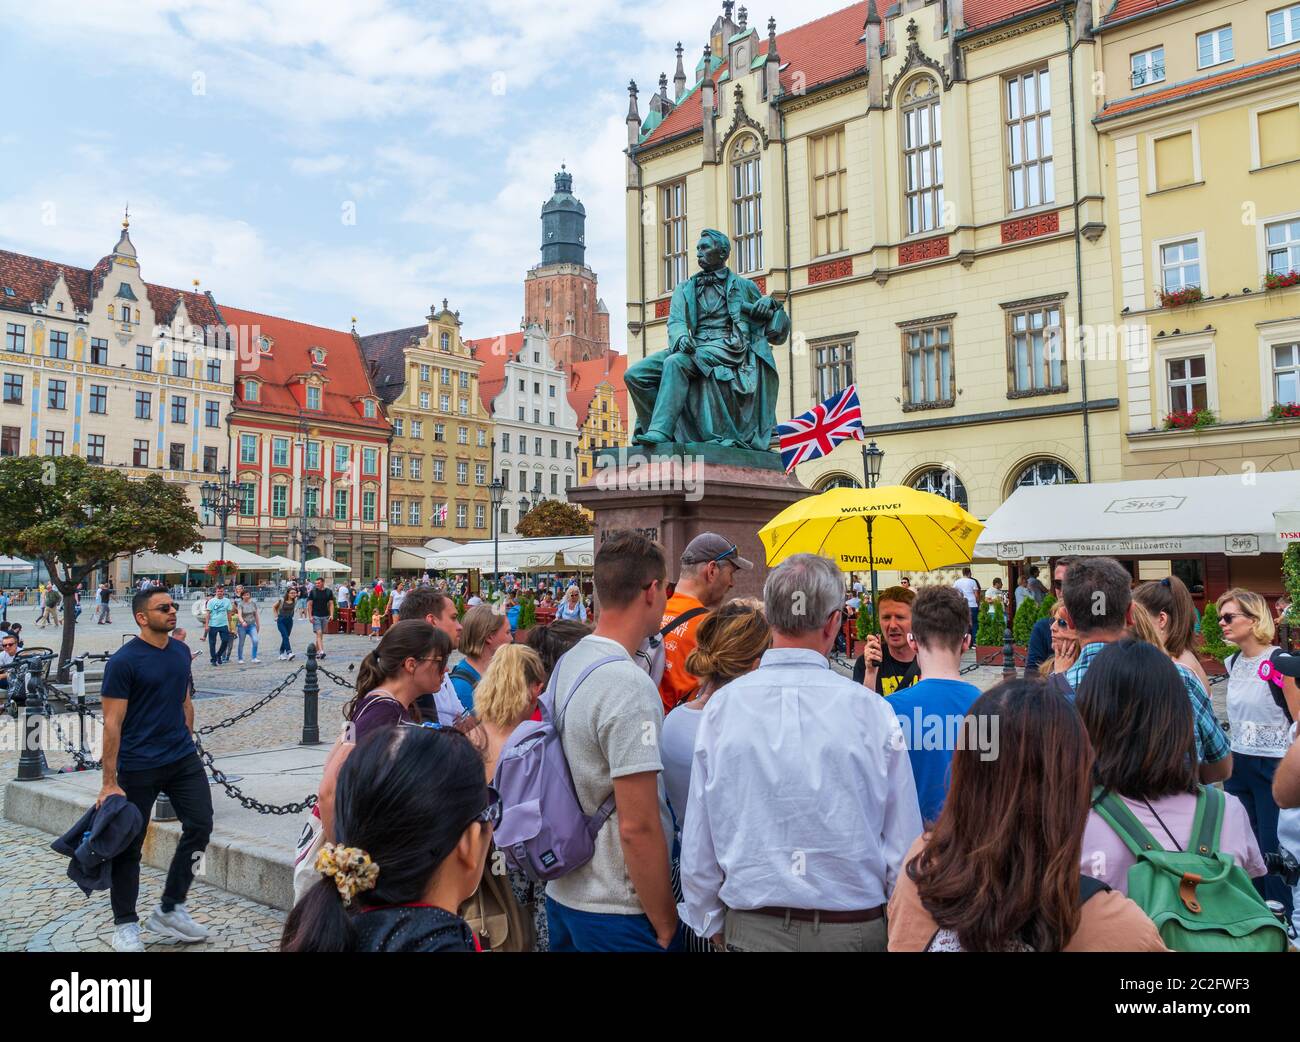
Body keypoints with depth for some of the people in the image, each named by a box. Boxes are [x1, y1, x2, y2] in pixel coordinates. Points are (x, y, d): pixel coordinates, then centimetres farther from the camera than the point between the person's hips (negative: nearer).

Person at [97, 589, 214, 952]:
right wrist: (109, 783, -15)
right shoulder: (123, 661, -14)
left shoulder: (181, 651, 6)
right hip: (138, 767, -6)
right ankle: (125, 925, 23)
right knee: (130, 844, 6)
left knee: (199, 826, 5)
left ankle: (169, 910, 21)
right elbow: (112, 723, -14)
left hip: (184, 758, 6)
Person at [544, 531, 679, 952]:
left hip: (562, 893, 8)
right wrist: (666, 926, -14)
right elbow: (637, 827, -24)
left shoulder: (565, 665, 4)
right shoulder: (629, 685, -23)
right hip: (619, 910, -8)